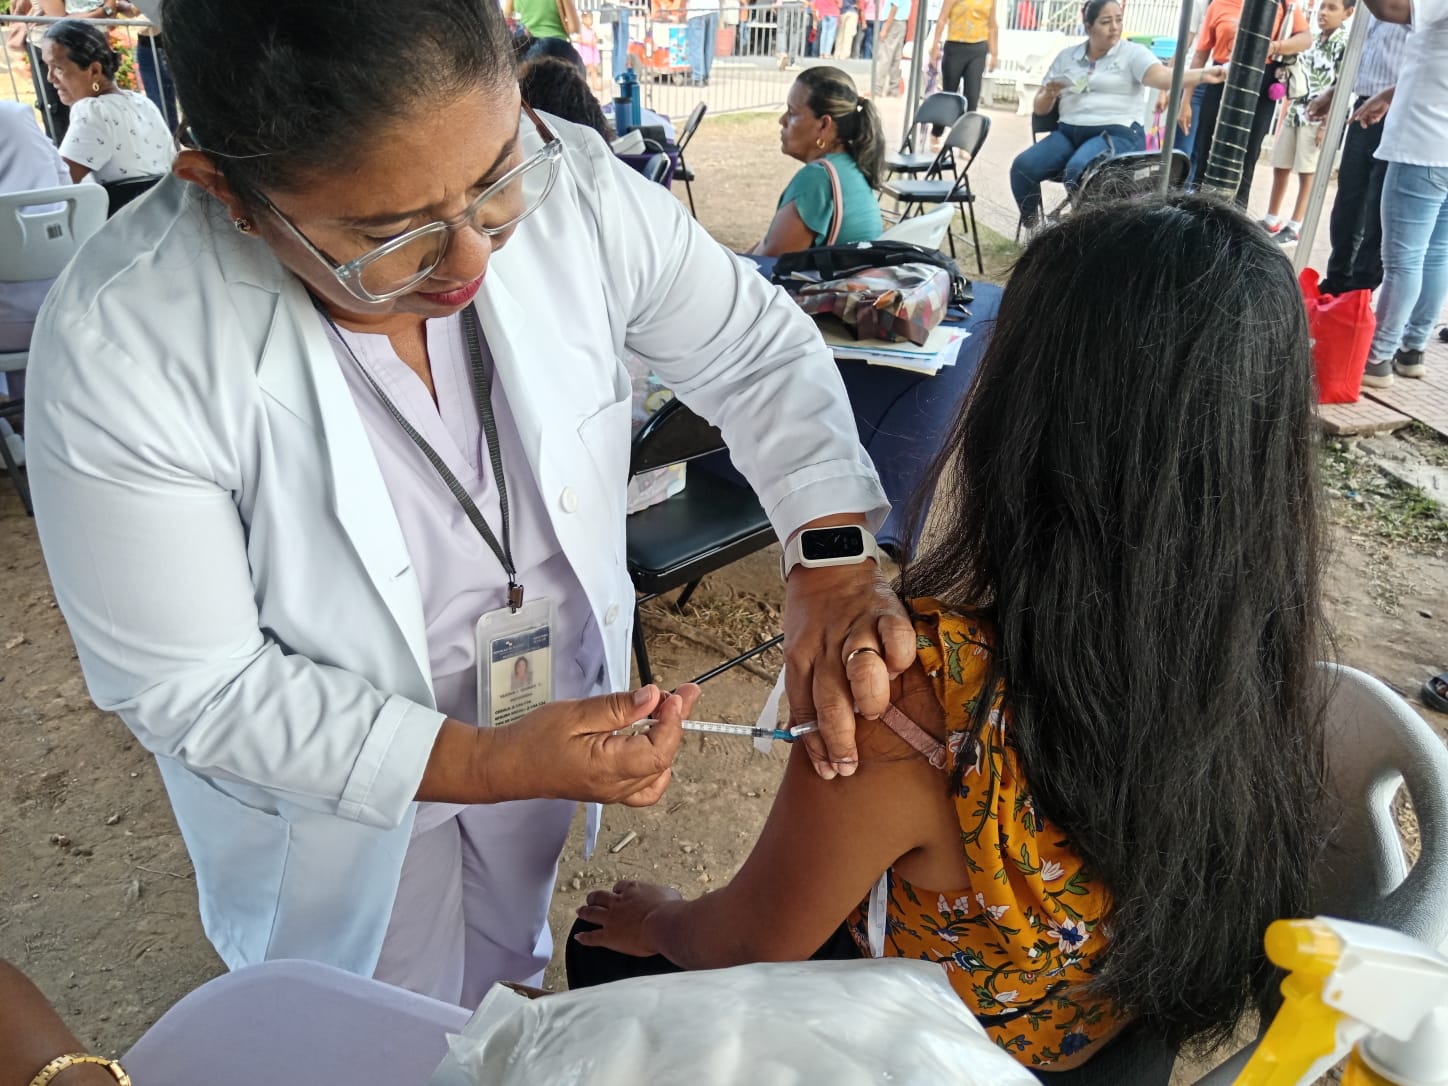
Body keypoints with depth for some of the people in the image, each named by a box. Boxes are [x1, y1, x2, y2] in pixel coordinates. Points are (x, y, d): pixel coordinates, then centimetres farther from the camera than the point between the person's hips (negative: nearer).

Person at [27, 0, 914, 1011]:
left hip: (559, 701, 4)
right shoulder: (118, 352, -33)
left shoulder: (567, 185, -26)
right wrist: (480, 764, -32)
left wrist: (833, 552, -29)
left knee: (511, 963, 35)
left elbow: (756, 347, -13)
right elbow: (190, 688, -24)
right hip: (340, 791, -3)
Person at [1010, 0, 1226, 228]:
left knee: (1077, 170, -35)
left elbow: (1164, 77, -14)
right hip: (1068, 132, 4)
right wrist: (1049, 94, -7)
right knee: (1023, 166, -20)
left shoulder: (1133, 53, 5)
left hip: (1117, 134, -4)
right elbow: (1039, 108, 17)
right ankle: (1031, 226, 0)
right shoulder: (1067, 56, 15)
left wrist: (1203, 75, -31)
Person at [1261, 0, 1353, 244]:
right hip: (1295, 112, 7)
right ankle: (1271, 220, 21)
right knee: (1280, 167, 10)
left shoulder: (1346, 43, -7)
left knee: (1307, 173, 0)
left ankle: (1295, 227, 6)